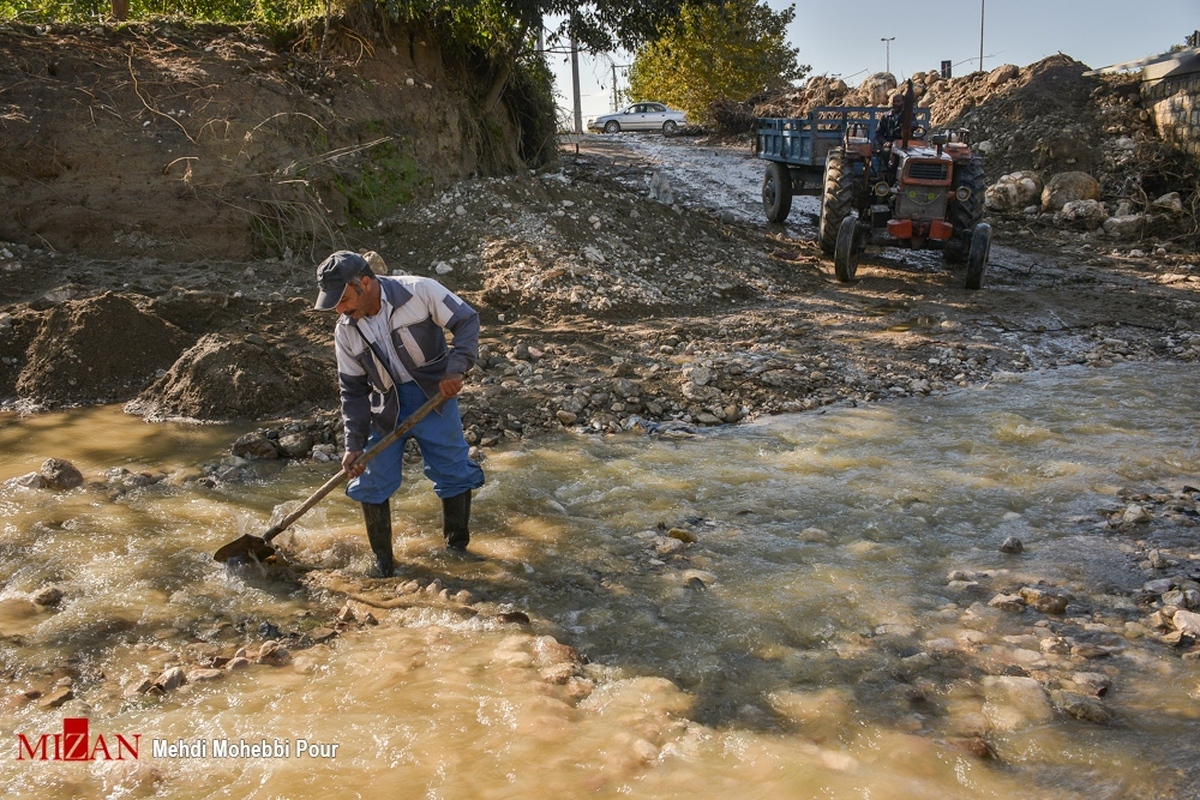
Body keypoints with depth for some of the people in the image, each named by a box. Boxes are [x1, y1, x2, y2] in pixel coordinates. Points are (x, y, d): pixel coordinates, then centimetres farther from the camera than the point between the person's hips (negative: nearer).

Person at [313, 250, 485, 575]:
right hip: (386, 410, 3)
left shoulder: (419, 291, -16)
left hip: (435, 398, -2)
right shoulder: (345, 331, -4)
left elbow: (467, 320, -11)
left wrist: (456, 369, -23)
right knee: (371, 485, 1)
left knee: (455, 475, 4)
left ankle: (458, 548, 25)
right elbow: (353, 390, 2)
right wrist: (354, 445, -3)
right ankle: (382, 563, 19)